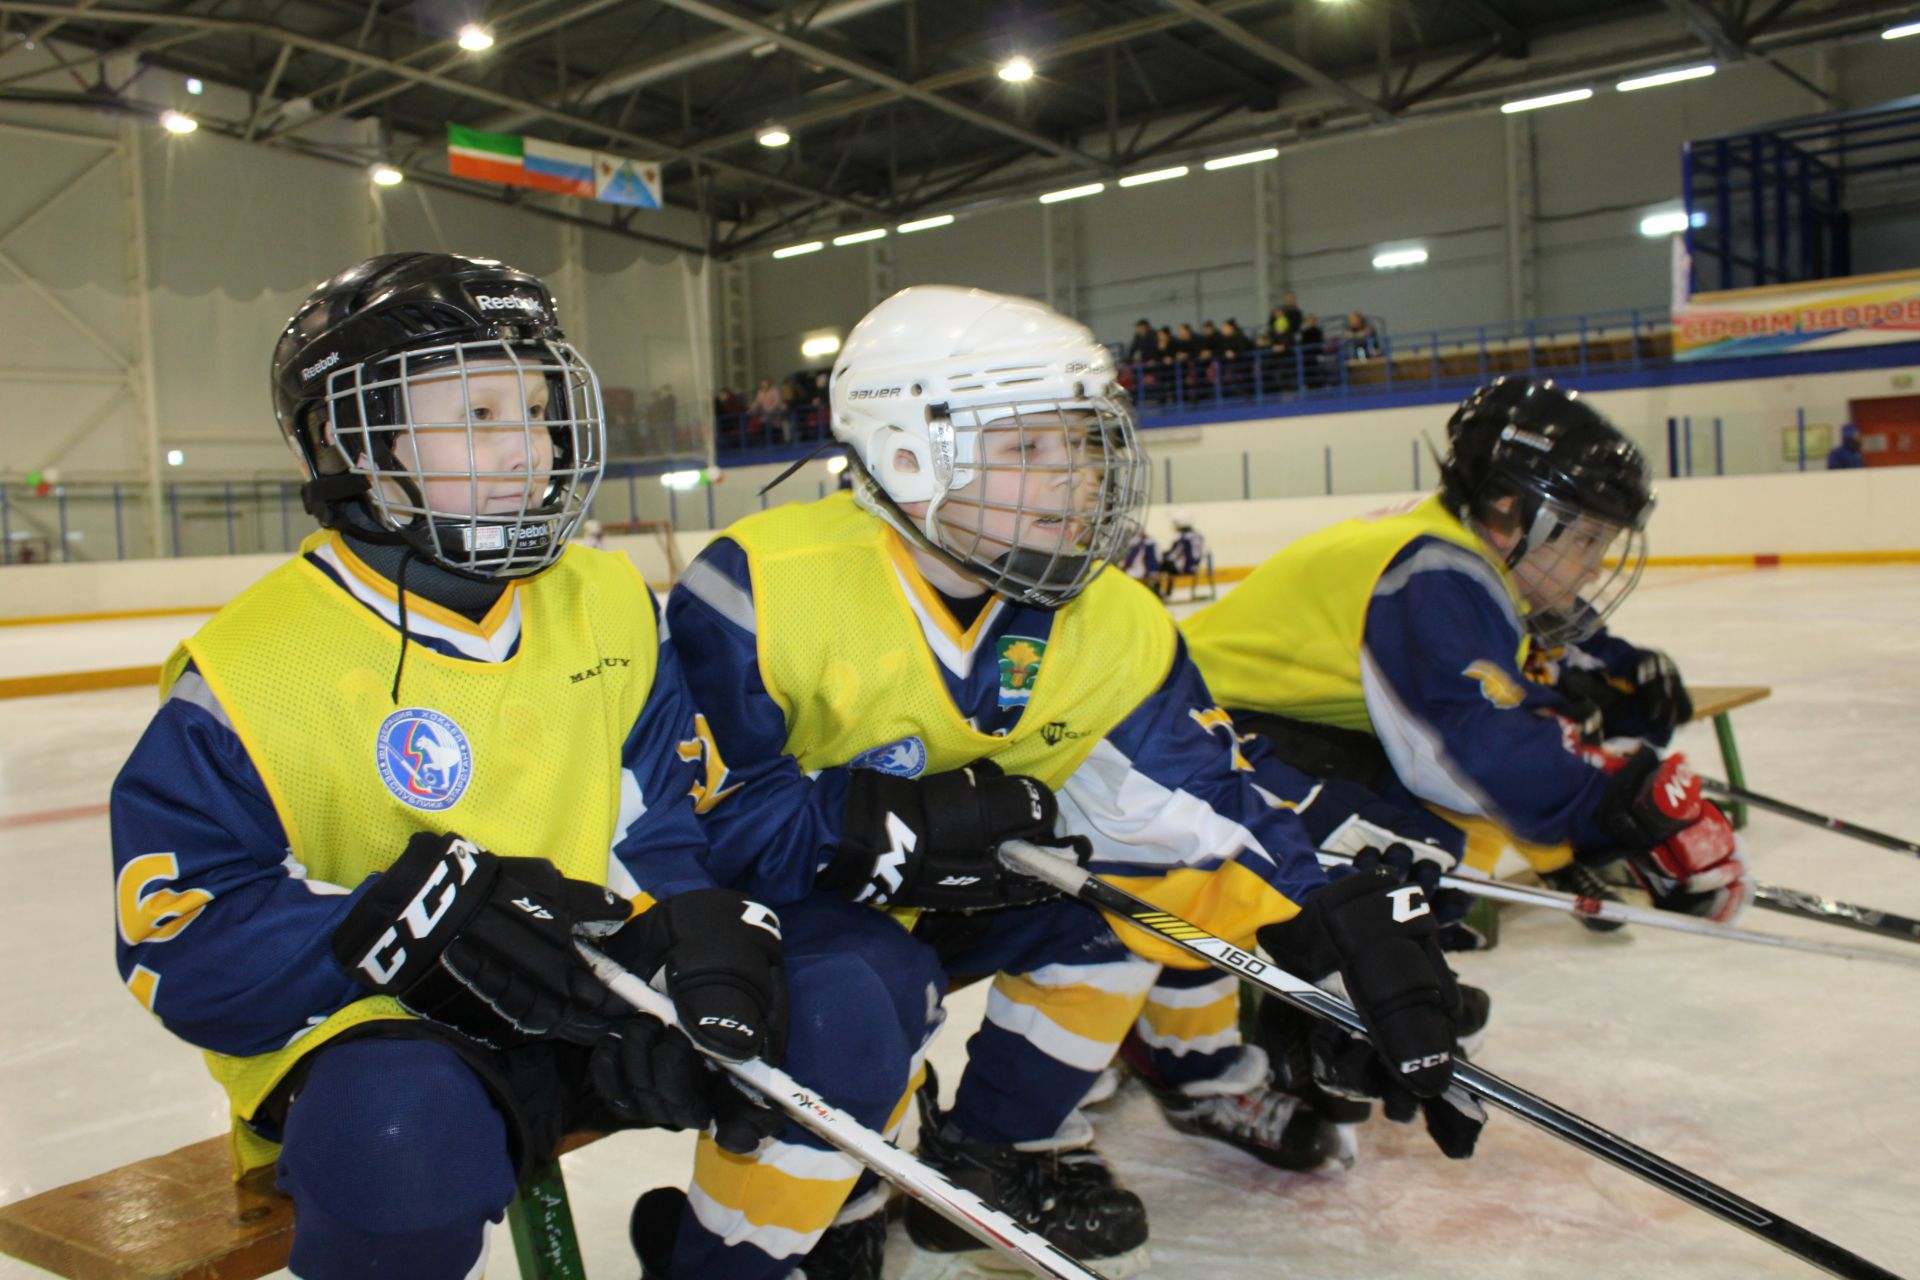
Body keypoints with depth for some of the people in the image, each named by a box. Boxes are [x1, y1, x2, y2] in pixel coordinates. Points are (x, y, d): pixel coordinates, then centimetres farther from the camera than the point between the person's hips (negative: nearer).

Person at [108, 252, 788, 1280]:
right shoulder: (250, 669, -11)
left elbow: (675, 817, 4)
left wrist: (702, 934, -18)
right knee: (402, 1134, -39)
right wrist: (415, 921, -27)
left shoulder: (607, 606, 4)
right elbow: (184, 945, -12)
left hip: (592, 1002, 5)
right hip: (373, 1031, -5)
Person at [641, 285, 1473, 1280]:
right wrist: (898, 825, -32)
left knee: (1152, 861, -4)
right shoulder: (759, 591, -25)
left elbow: (1202, 800, -10)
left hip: (946, 905, 6)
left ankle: (1001, 1144, 11)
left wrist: (1355, 932, -22)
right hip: (777, 901, -6)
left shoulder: (1102, 621, -9)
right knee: (851, 1007, -35)